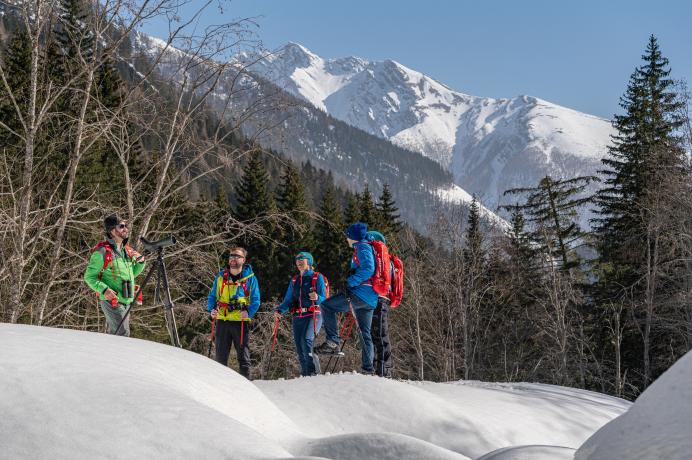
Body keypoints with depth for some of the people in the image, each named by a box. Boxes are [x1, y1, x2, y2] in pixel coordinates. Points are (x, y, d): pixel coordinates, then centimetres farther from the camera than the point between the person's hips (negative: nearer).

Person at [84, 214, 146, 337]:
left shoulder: (127, 251, 11)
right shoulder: (102, 252, -12)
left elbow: (132, 273, 23)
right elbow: (89, 277, -10)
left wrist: (140, 262, 3)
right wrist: (104, 289, -25)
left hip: (126, 301, 8)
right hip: (111, 301, -8)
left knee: (114, 335, 15)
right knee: (123, 335, -13)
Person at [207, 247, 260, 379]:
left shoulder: (250, 278, 1)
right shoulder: (221, 276, 9)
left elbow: (255, 301, 2)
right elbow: (212, 296, 16)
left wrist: (248, 312, -17)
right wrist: (211, 309, -3)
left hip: (241, 322, -3)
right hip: (222, 321, 3)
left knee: (243, 356, 1)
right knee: (221, 356, 8)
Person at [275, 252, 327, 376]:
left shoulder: (318, 277, 5)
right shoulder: (294, 280, 21)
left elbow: (324, 299, -2)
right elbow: (288, 301, 18)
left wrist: (317, 298, -24)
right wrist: (280, 310, -2)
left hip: (313, 316, -6)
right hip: (298, 317, 6)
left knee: (306, 339, -28)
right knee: (299, 348, 0)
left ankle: (313, 369, -22)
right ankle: (305, 373, 8)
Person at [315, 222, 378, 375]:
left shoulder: (362, 247, -5)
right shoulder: (369, 248, 25)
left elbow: (368, 269, -21)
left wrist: (350, 282, -18)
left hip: (360, 293, -10)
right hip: (371, 299, 10)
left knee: (326, 306, -6)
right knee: (365, 333, 11)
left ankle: (333, 342, -13)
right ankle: (368, 369, 9)